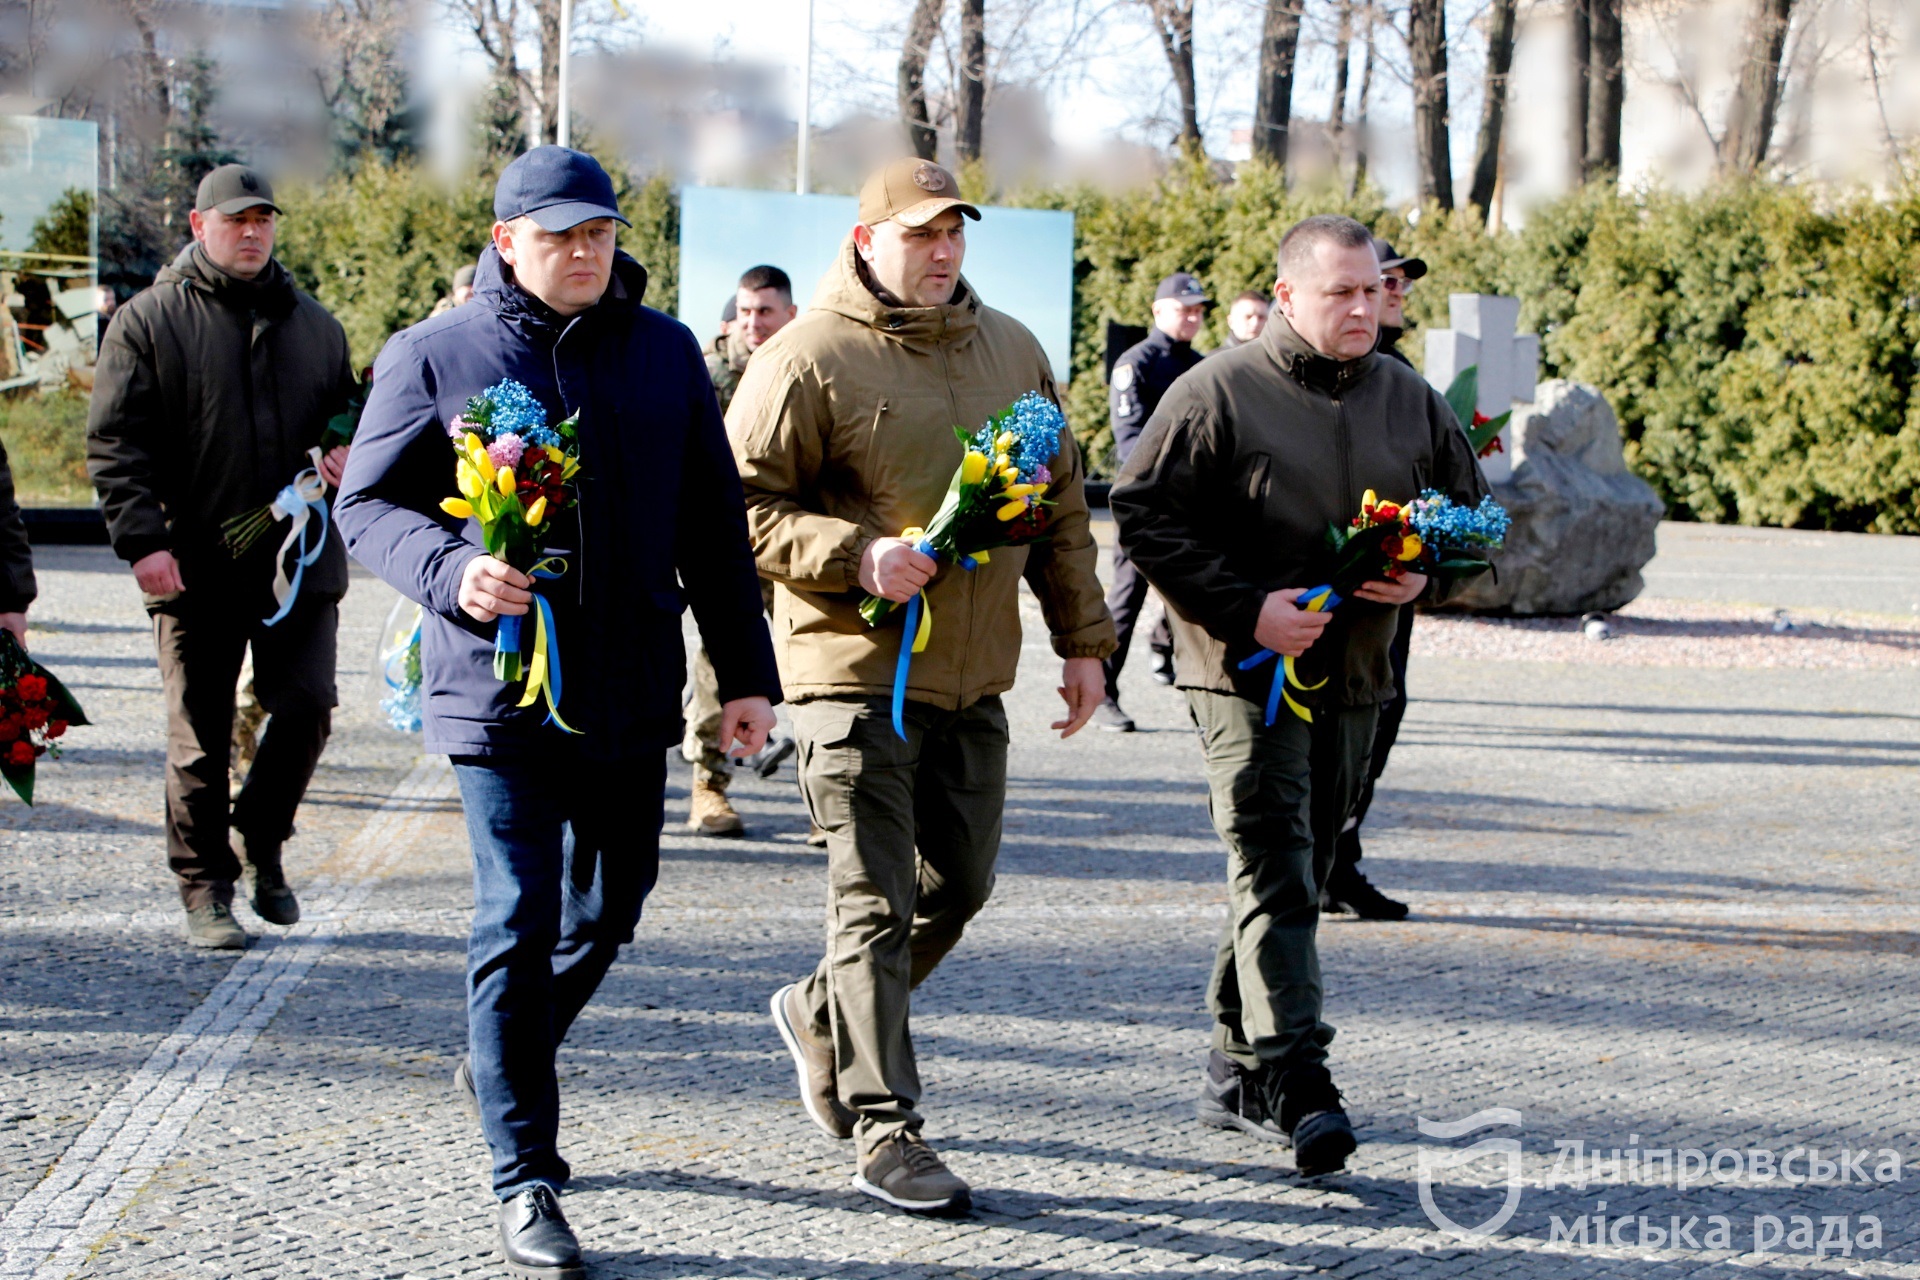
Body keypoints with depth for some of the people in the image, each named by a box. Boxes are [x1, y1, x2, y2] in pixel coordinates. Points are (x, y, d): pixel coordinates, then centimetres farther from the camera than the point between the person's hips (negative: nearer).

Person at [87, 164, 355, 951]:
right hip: (195, 566, -3)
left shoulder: (312, 324, 14)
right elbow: (115, 445, -3)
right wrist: (143, 539, -15)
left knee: (307, 703, -7)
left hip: (297, 560, 3)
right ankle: (206, 891, 13)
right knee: (200, 737, 2)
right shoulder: (149, 321, 2)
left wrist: (347, 456, 1)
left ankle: (264, 841, 18)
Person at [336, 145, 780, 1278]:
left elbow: (714, 526, 11)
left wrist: (746, 672, 8)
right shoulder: (433, 357, -1)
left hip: (635, 689, 4)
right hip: (499, 689, -4)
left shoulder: (666, 353, 8)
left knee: (608, 910, 14)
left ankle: (504, 1062, 42)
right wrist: (452, 574, -19)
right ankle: (525, 1178, 1)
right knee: (520, 921, -7)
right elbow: (368, 503, 1)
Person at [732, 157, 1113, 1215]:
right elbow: (743, 505, -8)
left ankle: (823, 1013, 37)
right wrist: (855, 556, -21)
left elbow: (1060, 506, 19)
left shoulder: (1011, 351, 13)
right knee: (877, 903, -6)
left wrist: (1082, 640, 15)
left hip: (973, 671, 6)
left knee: (958, 884, 14)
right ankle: (883, 1130, 0)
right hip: (856, 666, -6)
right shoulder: (810, 357, -7)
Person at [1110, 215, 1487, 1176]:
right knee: (1274, 877, -14)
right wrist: (1246, 609, -17)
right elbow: (1143, 516, -9)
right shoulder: (1218, 393, -7)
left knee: (1298, 874, 11)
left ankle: (1235, 1073, 22)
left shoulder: (1411, 401, 10)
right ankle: (1294, 1078, -19)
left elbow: (1473, 512, 21)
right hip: (1245, 674, -6)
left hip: (1352, 680, 6)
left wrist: (1422, 573, -2)